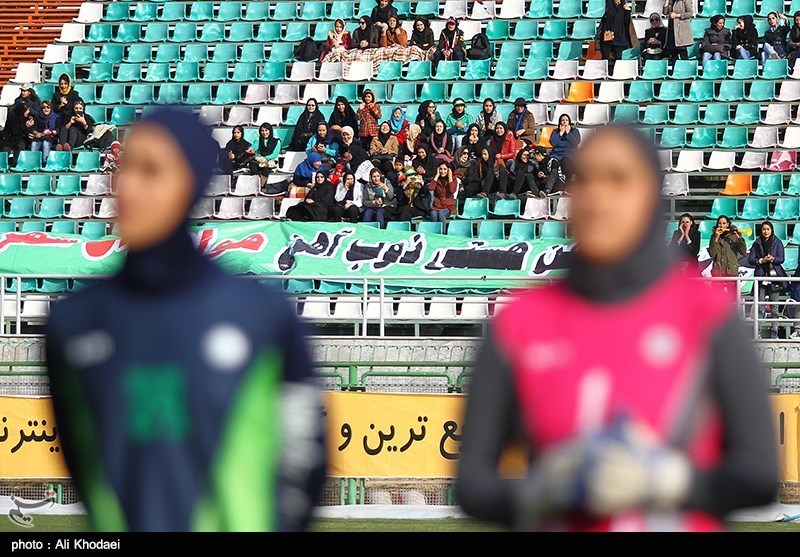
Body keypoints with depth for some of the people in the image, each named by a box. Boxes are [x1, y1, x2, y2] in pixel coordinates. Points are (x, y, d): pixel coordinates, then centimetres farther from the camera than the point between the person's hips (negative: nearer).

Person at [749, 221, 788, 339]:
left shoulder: (777, 243, 9)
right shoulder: (757, 243, 12)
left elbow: (782, 258, 1)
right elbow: (750, 259, 6)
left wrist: (773, 259, -18)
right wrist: (761, 260, -10)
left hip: (774, 276, -1)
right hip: (761, 276, 1)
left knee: (774, 305, -2)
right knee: (760, 304, -6)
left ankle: (774, 331, 0)